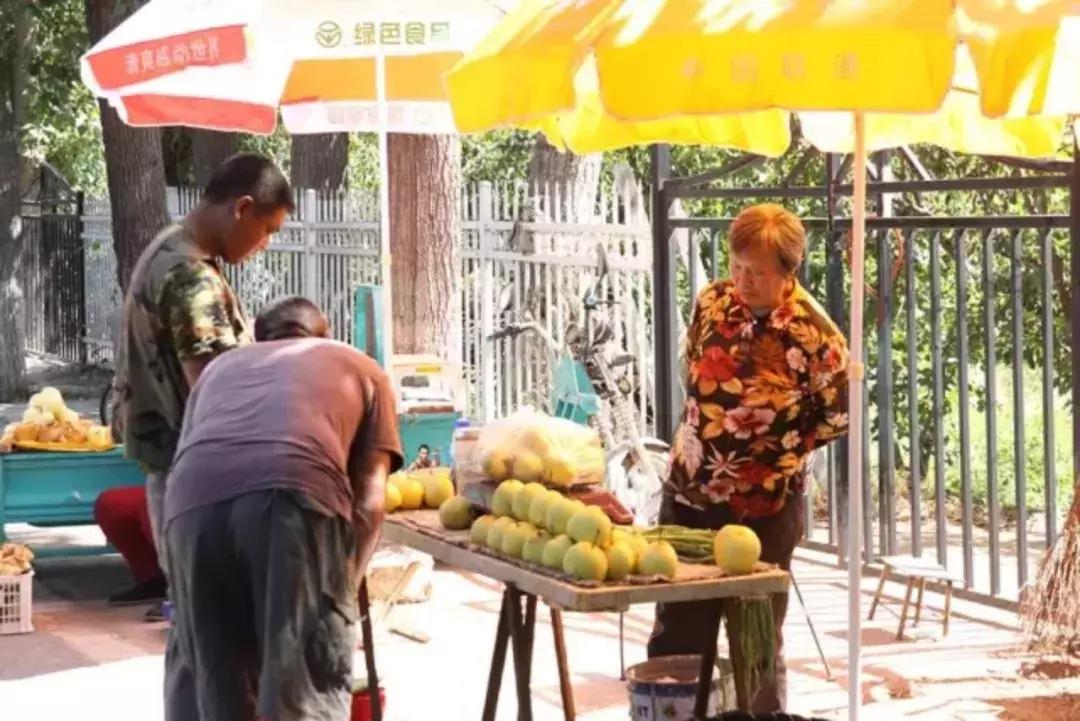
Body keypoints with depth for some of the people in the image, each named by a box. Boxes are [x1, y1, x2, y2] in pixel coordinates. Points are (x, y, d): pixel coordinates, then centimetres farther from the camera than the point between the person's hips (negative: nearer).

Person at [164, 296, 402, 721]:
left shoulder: (220, 367, 40)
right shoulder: (360, 368, 32)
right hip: (296, 494, -3)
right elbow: (369, 502, 19)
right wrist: (344, 586, 24)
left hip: (195, 501, 3)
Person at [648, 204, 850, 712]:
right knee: (674, 635, 14)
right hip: (687, 491, 5)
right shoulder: (713, 302, -3)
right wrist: (705, 432, 8)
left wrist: (780, 448, -5)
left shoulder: (812, 333, -17)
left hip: (762, 507, -5)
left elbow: (842, 411, -6)